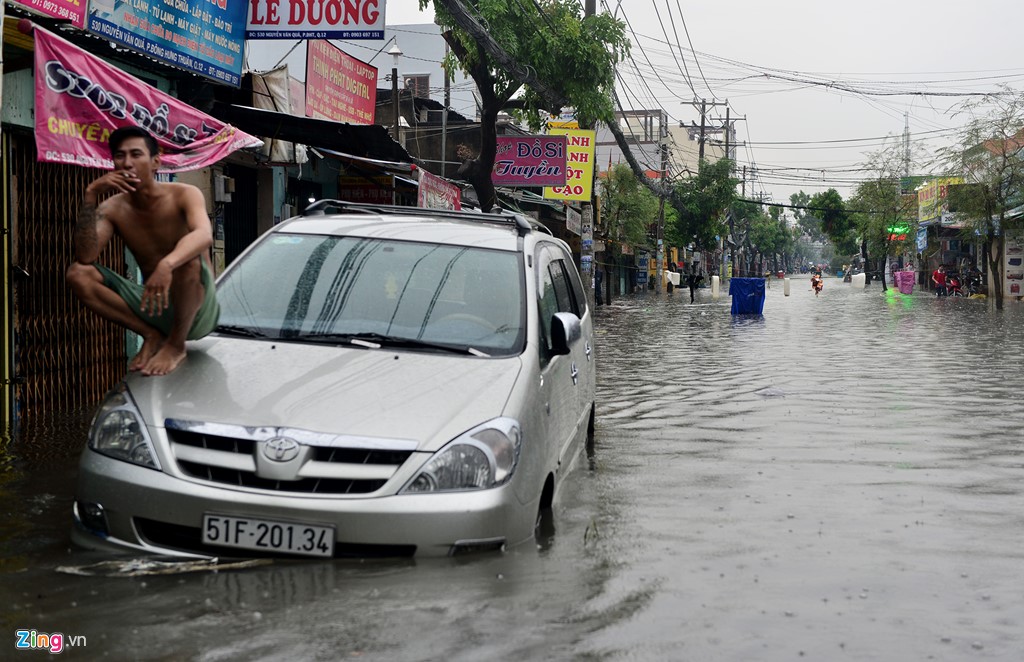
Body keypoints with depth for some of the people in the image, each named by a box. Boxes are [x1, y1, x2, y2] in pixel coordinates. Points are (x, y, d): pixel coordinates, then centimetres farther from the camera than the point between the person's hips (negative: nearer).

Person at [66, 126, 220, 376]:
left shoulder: (184, 195, -12)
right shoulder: (112, 209, -2)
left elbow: (204, 235, -35)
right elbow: (85, 257, -18)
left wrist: (166, 265, -54)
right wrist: (90, 196, -23)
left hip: (197, 310, -4)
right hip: (152, 304, 4)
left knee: (189, 257, -36)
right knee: (78, 274, -13)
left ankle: (176, 345, -13)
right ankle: (152, 336, -4)